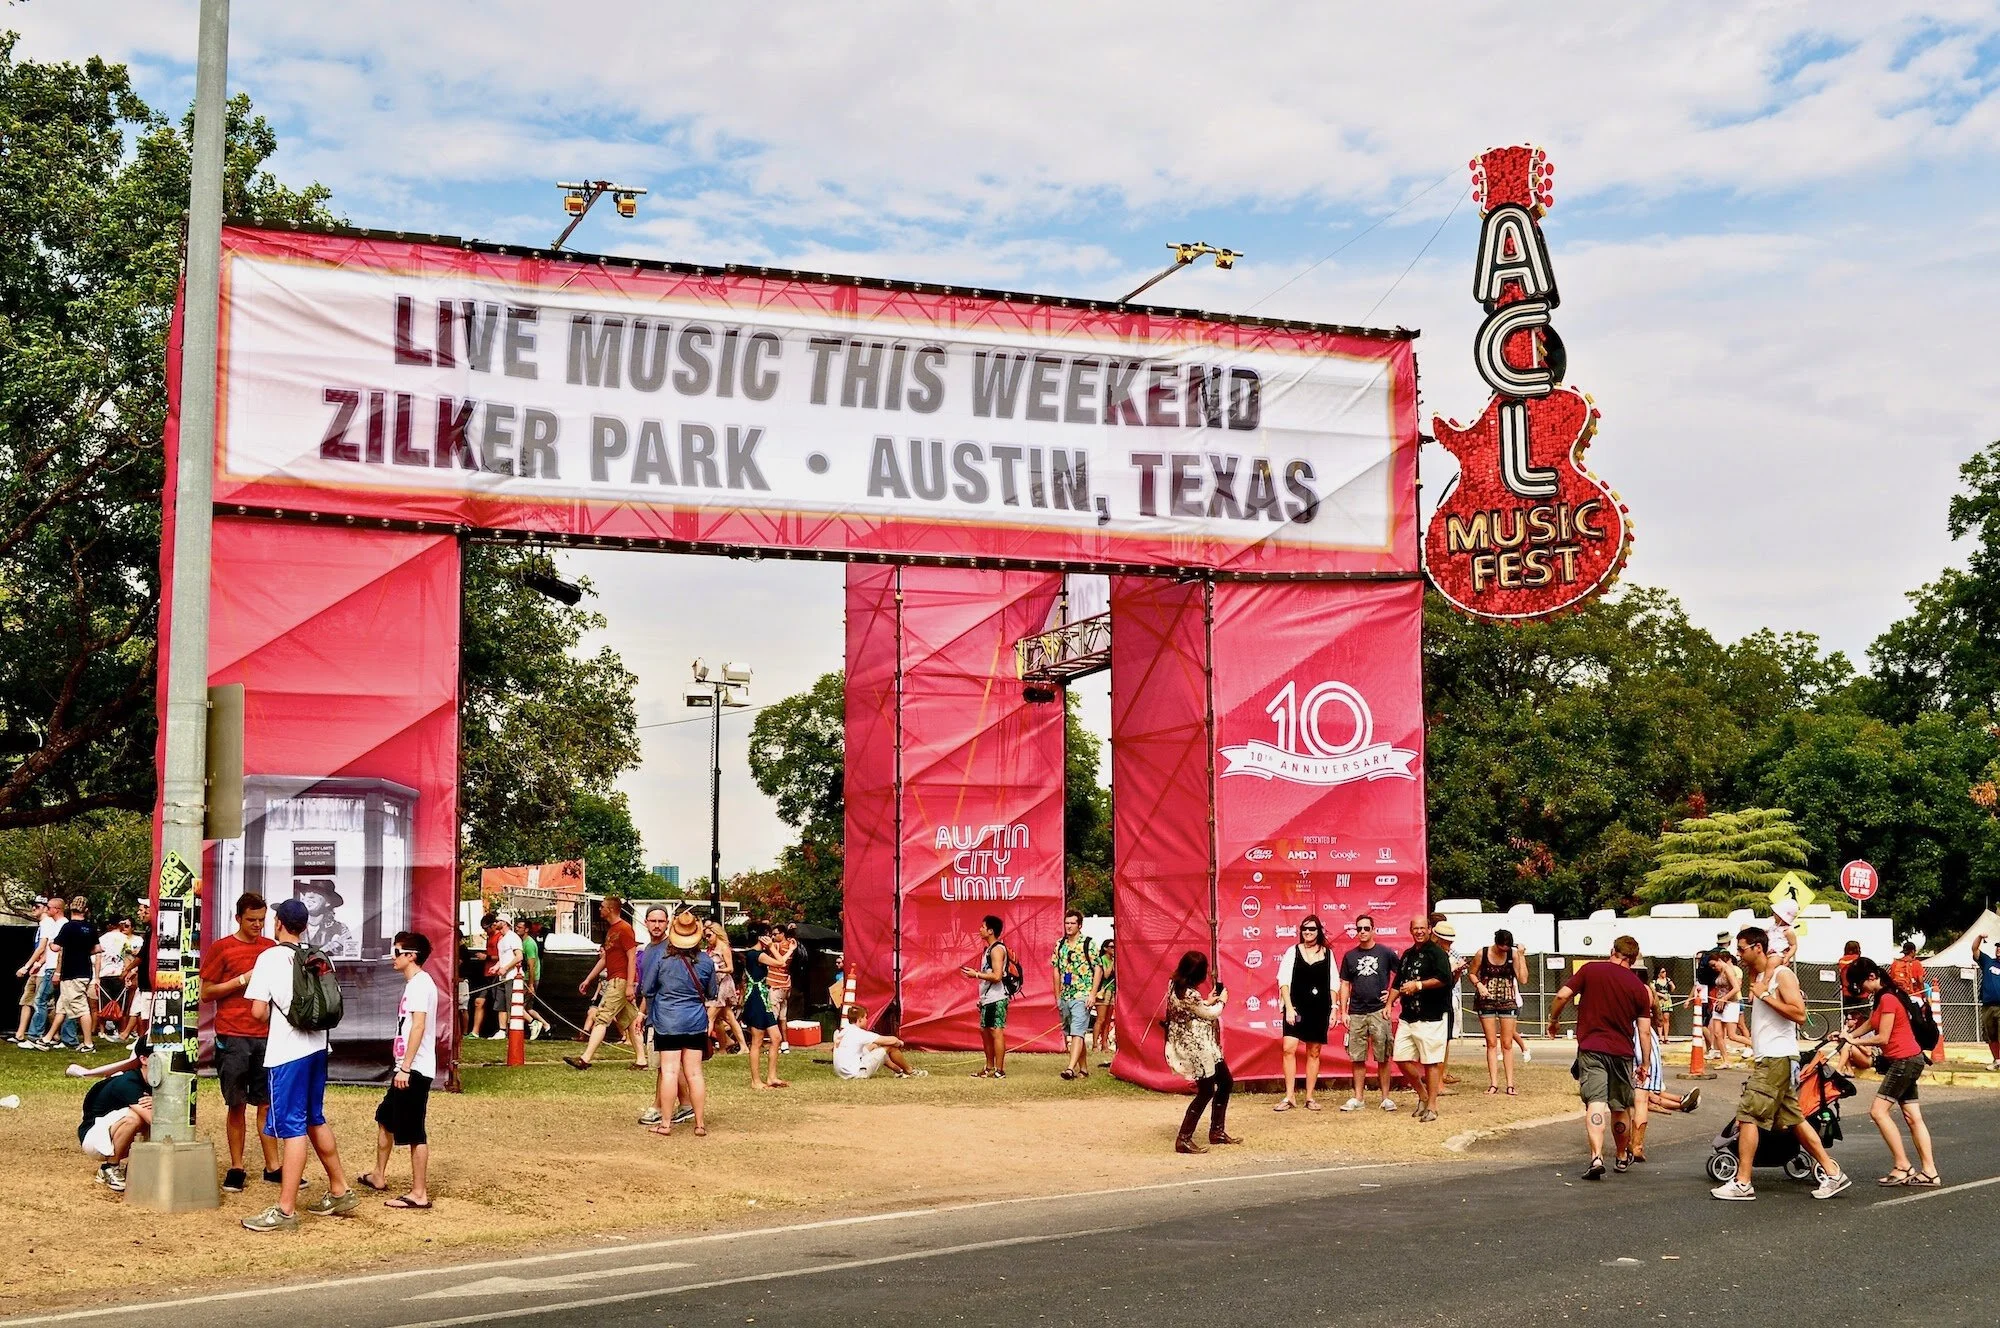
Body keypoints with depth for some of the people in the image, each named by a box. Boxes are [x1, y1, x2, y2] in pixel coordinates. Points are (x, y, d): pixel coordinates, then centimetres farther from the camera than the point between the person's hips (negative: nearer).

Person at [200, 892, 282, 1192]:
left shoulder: (271, 948, 12)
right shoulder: (221, 949, 0)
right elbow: (206, 992, -2)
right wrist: (242, 980, -12)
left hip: (265, 1035, 3)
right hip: (233, 1037, -3)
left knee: (268, 1102, 5)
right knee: (237, 1105, 2)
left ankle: (273, 1167, 10)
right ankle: (236, 1169, 10)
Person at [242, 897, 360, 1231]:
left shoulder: (270, 958, -11)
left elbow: (258, 1011, -14)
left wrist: (271, 1019, 6)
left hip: (287, 1052, -7)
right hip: (316, 1047, 7)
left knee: (292, 1128, -6)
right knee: (315, 1120, 20)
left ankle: (285, 1210, -3)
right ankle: (340, 1191, 26)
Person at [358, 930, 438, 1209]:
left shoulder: (420, 983, -15)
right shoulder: (413, 983, 16)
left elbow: (419, 1025, -23)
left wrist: (405, 1067, -25)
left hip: (415, 1070, -11)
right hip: (406, 1069, 11)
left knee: (414, 1132, -6)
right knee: (385, 1118, 23)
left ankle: (419, 1194, -1)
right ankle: (378, 1176, 37)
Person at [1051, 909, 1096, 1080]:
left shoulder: (1088, 943, -4)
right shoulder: (1060, 944, 11)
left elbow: (1097, 969, -5)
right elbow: (1056, 971, 15)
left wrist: (1092, 994, -12)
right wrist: (1057, 996, 11)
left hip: (1082, 996, -6)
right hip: (1065, 996, 6)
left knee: (1077, 1032, -15)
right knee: (1069, 1035, 11)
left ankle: (1071, 1068, -25)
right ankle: (1084, 1069, 21)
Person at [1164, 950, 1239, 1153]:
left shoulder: (1176, 986, 4)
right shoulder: (1188, 994, -25)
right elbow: (1209, 1014, -10)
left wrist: (1208, 1001, 20)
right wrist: (1221, 1001, 7)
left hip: (1203, 1046, 10)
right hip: (1195, 1048, -10)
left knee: (1226, 1082, 18)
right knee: (1206, 1092, -4)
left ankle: (1217, 1131, 27)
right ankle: (1183, 1140, 0)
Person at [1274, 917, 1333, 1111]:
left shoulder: (1327, 954, 8)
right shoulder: (1293, 952, 2)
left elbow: (1333, 984, 10)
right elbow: (1283, 981, -2)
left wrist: (1334, 1009, 4)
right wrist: (1289, 1007, -10)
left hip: (1320, 1009, 2)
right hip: (1297, 1007, -2)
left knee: (1314, 1052, 7)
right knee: (1289, 1048, -13)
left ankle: (1310, 1097, 14)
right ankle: (1288, 1097, -7)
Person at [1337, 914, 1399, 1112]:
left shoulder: (1386, 953, 2)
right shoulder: (1349, 956, 9)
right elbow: (1345, 985, 11)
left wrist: (1392, 994, -2)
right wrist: (1343, 1012, 5)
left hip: (1379, 1011, -3)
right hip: (1356, 1013, 3)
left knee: (1383, 1058, 0)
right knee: (1357, 1058, 5)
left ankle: (1386, 1098, 6)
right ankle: (1357, 1098, 11)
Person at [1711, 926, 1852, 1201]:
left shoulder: (1782, 974, -11)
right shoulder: (1758, 976, 14)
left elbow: (1799, 1014, -20)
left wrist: (1765, 995, -19)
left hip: (1778, 1058, -10)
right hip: (1766, 1058, 10)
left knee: (1747, 1115, -11)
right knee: (1793, 1119, 11)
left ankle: (1742, 1184, -10)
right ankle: (1833, 1173, 16)